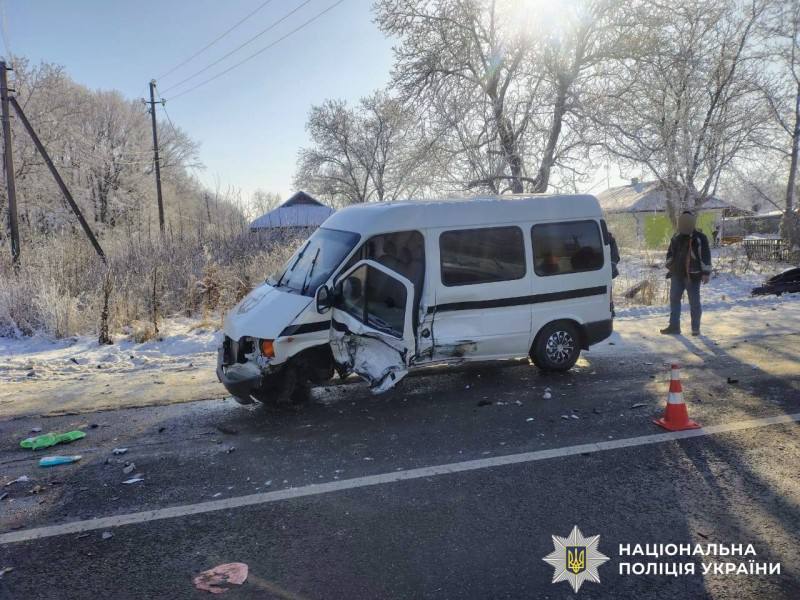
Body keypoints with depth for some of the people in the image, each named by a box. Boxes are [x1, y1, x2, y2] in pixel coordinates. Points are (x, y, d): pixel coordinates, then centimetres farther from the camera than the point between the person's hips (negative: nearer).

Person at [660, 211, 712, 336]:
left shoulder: (700, 238, -5)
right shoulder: (676, 237, 9)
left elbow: (706, 256, -7)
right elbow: (670, 253, 21)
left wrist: (706, 273, -12)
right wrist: (670, 267, 14)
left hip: (693, 275, -5)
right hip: (677, 274, 5)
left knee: (694, 302, 1)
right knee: (674, 299, 6)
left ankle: (695, 328, 11)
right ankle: (674, 326, 12)